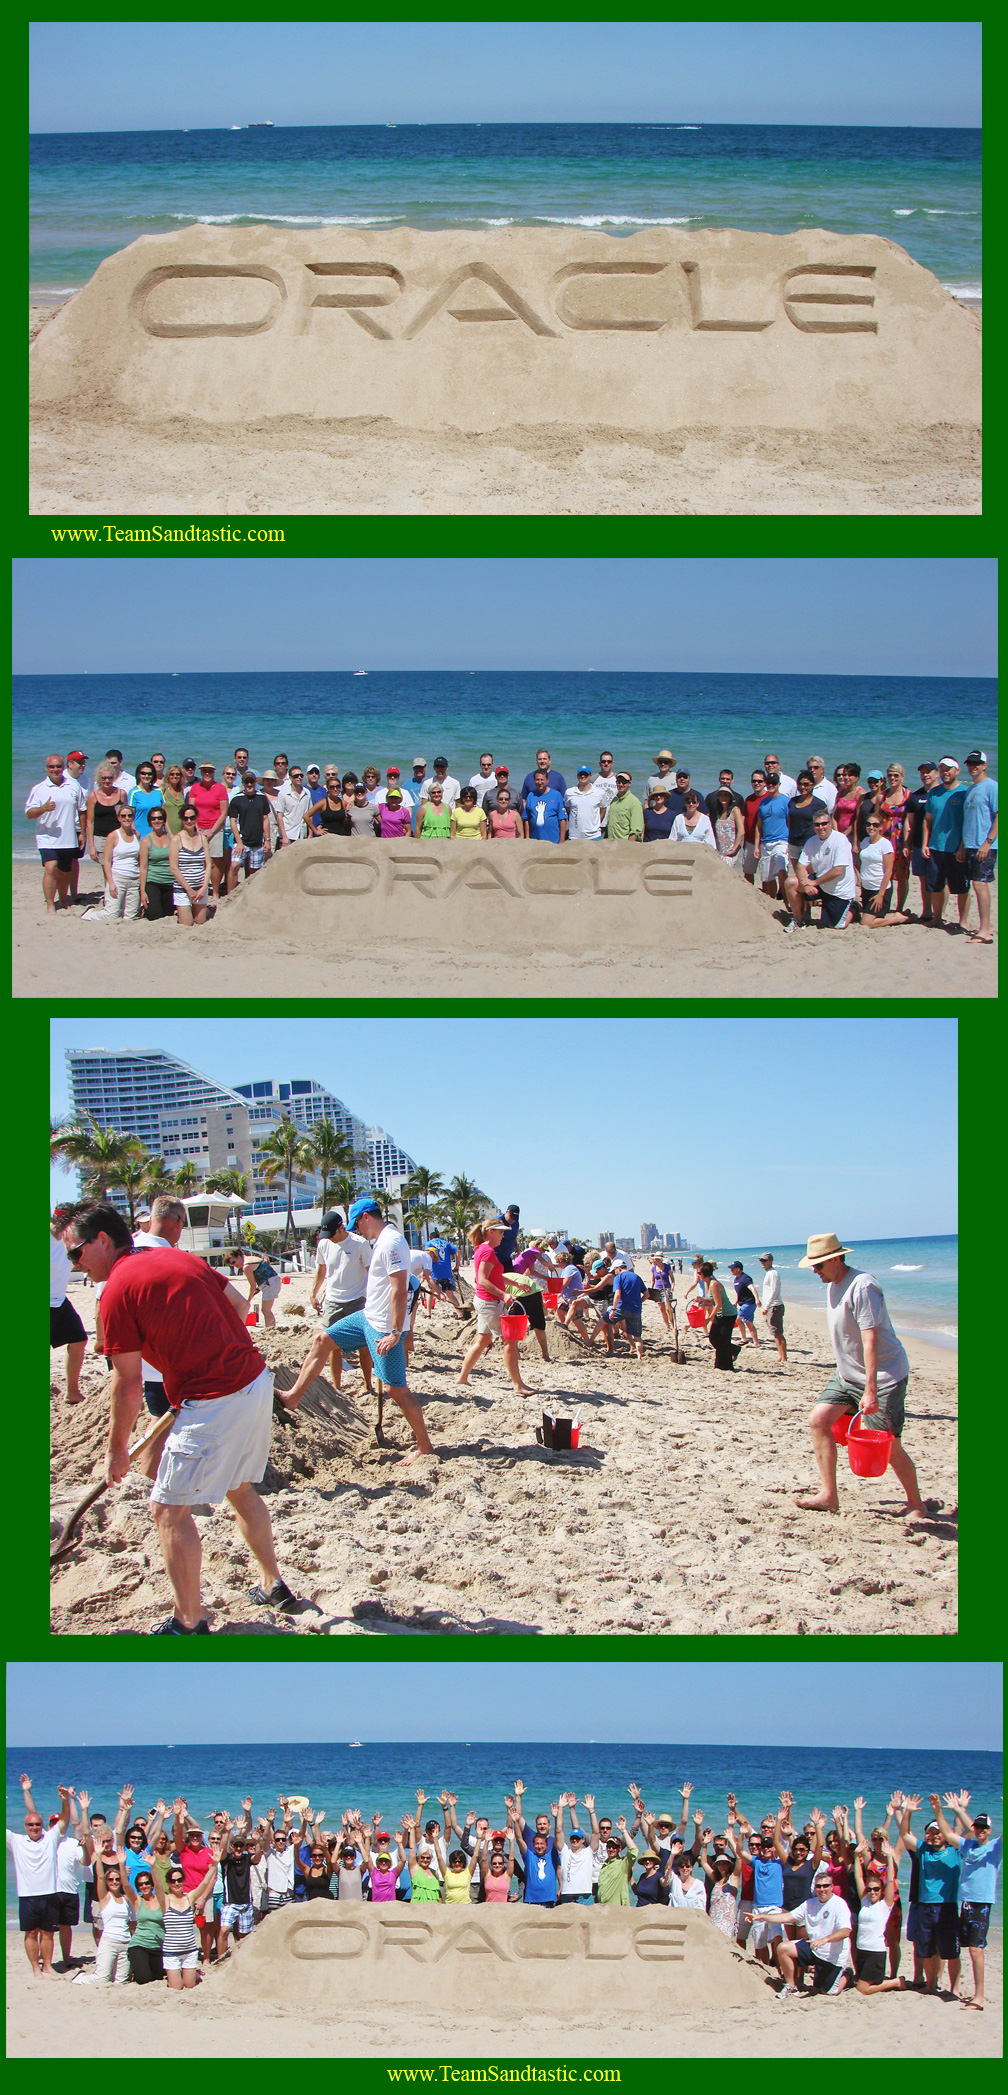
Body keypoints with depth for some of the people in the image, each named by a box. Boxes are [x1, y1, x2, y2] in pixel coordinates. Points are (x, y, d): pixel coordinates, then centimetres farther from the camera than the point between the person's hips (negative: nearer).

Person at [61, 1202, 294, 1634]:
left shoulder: (118, 1289, -11)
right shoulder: (180, 1257, 13)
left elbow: (128, 1385, -8)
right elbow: (238, 1304, 18)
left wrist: (117, 1449, 4)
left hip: (214, 1403, -9)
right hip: (257, 1380, 9)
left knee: (169, 1509, 2)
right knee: (240, 1488, 26)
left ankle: (189, 1623, 8)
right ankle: (273, 1586, 36)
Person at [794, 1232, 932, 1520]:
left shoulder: (862, 1286, -22)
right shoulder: (832, 1285, 8)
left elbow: (870, 1339, -27)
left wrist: (870, 1391, -31)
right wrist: (844, 1374, 21)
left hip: (883, 1375, -9)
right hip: (848, 1375, 9)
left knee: (888, 1446, -6)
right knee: (819, 1420, -4)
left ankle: (916, 1505, 15)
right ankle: (828, 1496, 1)